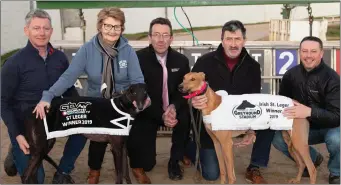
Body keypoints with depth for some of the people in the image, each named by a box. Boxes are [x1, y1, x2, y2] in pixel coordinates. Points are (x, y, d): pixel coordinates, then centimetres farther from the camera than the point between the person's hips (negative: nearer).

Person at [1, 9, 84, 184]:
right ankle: (16, 154, 29)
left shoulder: (60, 57, -4)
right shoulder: (14, 63, -16)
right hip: (25, 125, -4)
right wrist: (17, 134, -20)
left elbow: (69, 90, 6)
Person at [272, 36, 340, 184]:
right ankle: (312, 159, 12)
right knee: (278, 139, -20)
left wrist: (310, 112, -44)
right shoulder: (291, 75, -8)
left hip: (329, 127, -4)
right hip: (304, 127, 4)